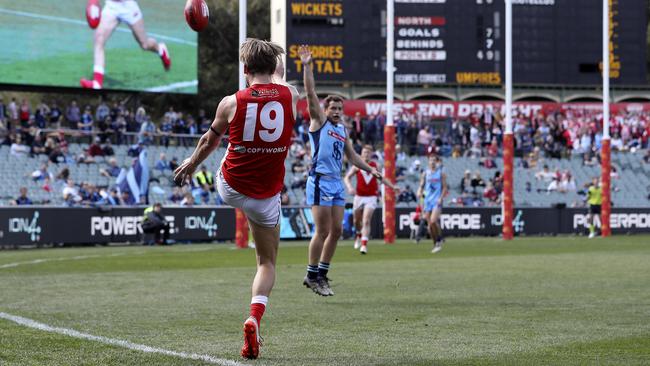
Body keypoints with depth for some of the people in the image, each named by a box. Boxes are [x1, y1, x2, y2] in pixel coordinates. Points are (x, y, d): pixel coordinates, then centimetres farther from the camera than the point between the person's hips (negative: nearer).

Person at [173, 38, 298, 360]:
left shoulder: (231, 103, -13)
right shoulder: (290, 97, -9)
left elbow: (210, 141, 5)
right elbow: (279, 80, 18)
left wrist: (191, 165, 25)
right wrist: (275, 60, 40)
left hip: (229, 187, 0)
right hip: (267, 197, 0)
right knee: (267, 263, 12)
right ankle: (254, 319, -11)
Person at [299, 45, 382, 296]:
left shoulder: (342, 130, 19)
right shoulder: (319, 121, 0)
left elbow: (352, 156, 30)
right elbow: (310, 93, -10)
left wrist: (370, 169, 23)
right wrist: (307, 66, -18)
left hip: (337, 183, 7)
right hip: (320, 181, -7)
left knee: (336, 231, 6)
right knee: (322, 231, -9)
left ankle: (321, 273, 16)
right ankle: (312, 276, 0)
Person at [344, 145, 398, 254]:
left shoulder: (375, 166, 5)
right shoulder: (357, 165, 0)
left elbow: (382, 179, 21)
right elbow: (347, 177, -3)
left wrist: (393, 187, 17)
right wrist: (350, 187, -22)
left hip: (371, 197, -1)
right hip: (359, 197, 1)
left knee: (366, 221, -15)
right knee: (357, 221, 14)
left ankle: (364, 244, -19)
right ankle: (359, 236, 45)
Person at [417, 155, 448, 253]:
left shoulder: (441, 173, 2)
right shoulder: (425, 173, 10)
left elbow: (445, 188, 2)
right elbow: (421, 186, 13)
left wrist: (441, 198, -11)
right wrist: (419, 192, -9)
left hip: (437, 201, -4)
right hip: (427, 200, 4)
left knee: (433, 221, -21)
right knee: (430, 224, 2)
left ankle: (439, 239, -3)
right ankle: (436, 244, 15)